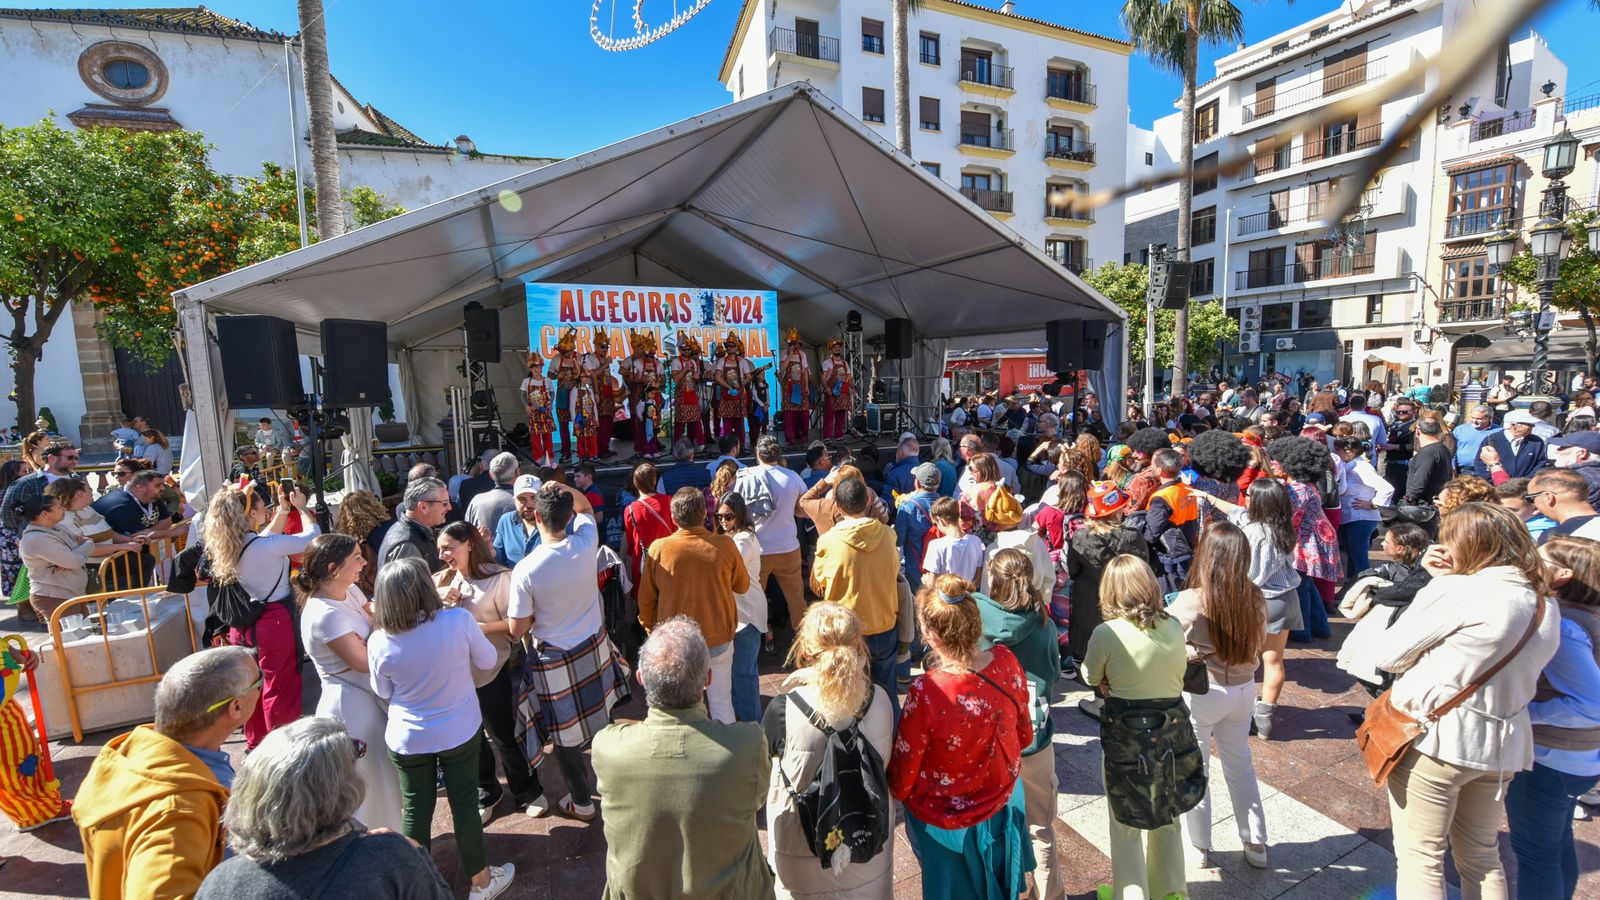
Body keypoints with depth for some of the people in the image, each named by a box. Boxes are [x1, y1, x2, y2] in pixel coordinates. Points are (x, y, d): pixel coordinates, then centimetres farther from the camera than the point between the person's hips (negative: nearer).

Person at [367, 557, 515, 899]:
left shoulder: (379, 642, -19)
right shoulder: (459, 620, -25)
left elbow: (383, 692, -1)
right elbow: (487, 660, -8)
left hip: (407, 740, 1)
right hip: (459, 733, -1)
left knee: (416, 810, 19)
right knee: (465, 804, 16)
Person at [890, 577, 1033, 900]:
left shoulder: (925, 693, -37)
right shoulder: (1007, 662, -23)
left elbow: (902, 782, -21)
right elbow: (1024, 736, -3)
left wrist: (895, 789, 1)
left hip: (947, 823, -3)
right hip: (1004, 806, 4)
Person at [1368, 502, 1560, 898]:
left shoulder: (1456, 591, -18)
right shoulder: (1545, 605, 6)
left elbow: (1387, 655, -15)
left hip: (1434, 737, -8)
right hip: (1502, 745, 8)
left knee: (1420, 857, 5)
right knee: (1481, 857, 23)